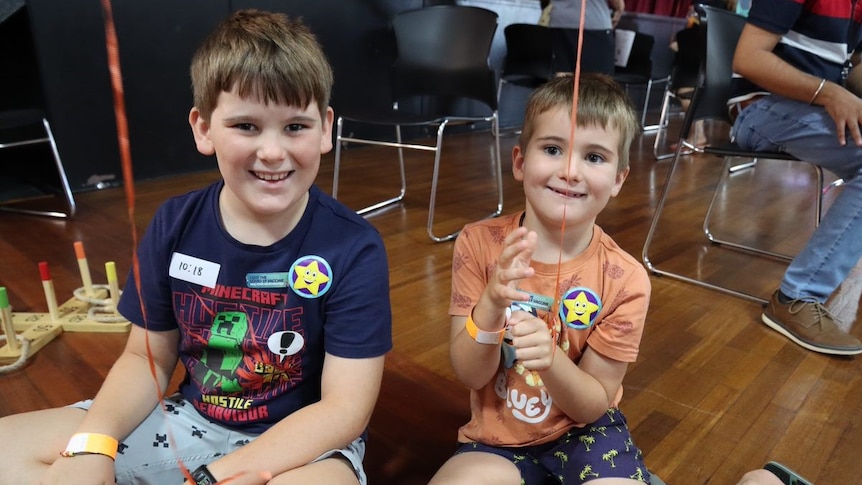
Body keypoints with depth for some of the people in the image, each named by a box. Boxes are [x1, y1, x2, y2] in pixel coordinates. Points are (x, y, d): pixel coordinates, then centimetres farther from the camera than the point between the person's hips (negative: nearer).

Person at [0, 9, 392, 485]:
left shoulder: (354, 248, -20)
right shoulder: (174, 225, -6)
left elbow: (345, 407, -19)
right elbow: (147, 358, 4)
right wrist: (91, 444, -15)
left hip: (303, 443, -4)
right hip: (189, 420, 5)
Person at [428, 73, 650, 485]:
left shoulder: (625, 280, -15)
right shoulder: (479, 243, -13)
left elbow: (593, 405, -10)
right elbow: (470, 375, -12)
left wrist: (550, 358, -31)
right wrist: (491, 306, -33)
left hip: (583, 432, 0)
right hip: (497, 437, 0)